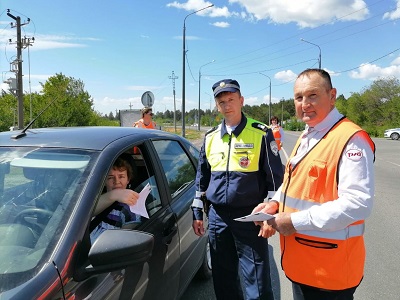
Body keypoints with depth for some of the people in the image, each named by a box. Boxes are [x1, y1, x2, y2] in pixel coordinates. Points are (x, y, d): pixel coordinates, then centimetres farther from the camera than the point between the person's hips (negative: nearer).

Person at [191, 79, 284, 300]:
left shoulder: (261, 134, -6)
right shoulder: (210, 137, 8)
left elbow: (275, 178, -5)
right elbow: (202, 179, 14)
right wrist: (197, 213, 12)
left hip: (249, 216, -4)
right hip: (217, 217, 5)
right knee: (222, 278, 17)